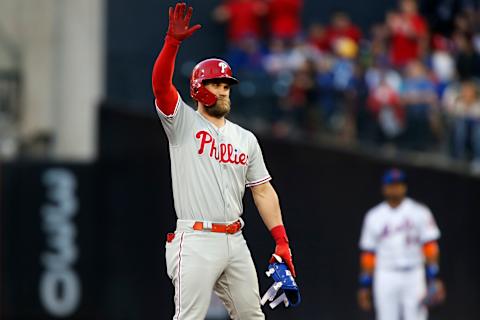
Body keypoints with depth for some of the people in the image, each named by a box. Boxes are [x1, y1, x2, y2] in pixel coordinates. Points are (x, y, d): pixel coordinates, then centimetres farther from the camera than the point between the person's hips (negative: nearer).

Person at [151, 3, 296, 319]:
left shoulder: (246, 139, 16)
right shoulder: (183, 122, 2)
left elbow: (263, 191, 13)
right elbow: (160, 84, -16)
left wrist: (281, 241, 5)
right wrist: (173, 42, -30)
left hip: (235, 241, 6)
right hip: (196, 242, -6)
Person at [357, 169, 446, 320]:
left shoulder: (419, 212, 2)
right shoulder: (373, 217, 8)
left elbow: (430, 247, -2)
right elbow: (368, 254, 9)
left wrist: (434, 280, -10)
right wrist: (364, 286, 5)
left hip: (413, 278, -1)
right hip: (385, 278, 1)